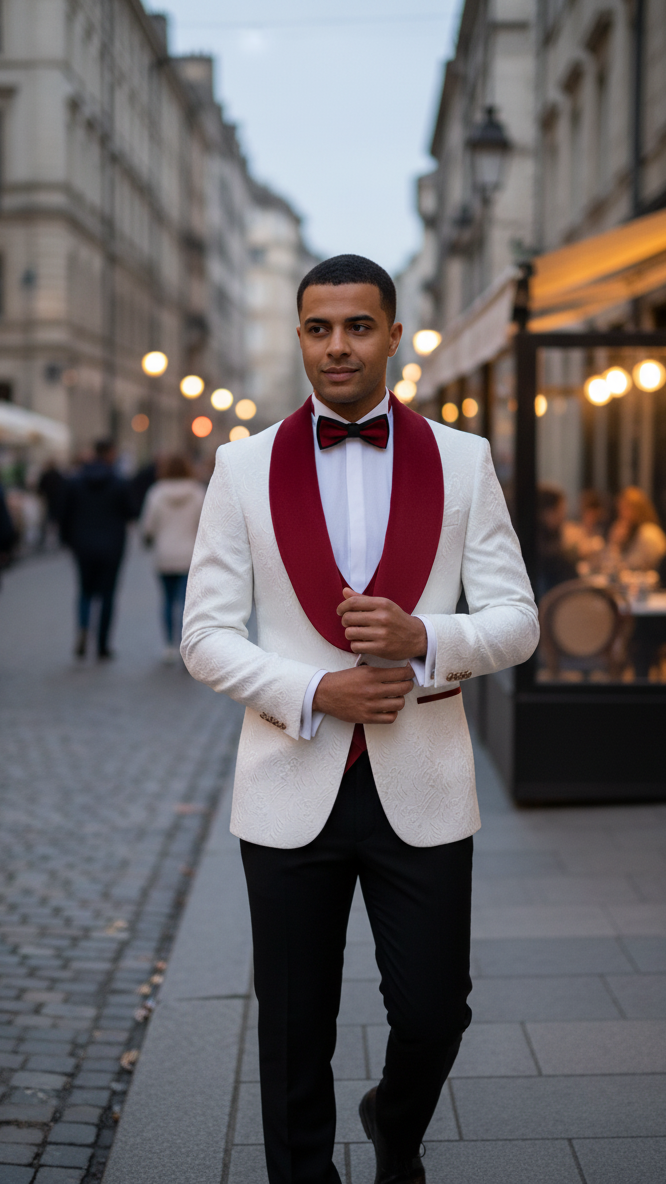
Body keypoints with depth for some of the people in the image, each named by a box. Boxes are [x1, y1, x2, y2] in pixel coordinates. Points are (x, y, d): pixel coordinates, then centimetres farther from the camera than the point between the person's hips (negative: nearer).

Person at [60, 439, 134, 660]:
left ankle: (83, 627, -14)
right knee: (107, 594, 6)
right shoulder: (119, 484, -8)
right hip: (111, 548, -2)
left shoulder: (75, 482, -1)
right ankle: (102, 646, 7)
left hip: (84, 546, 2)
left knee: (86, 591, 14)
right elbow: (128, 514, -3)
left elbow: (66, 515, 2)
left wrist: (68, 539, 14)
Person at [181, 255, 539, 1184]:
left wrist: (424, 638, -18)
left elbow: (517, 620, 2)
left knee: (433, 1016, 9)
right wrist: (313, 691, -14)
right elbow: (205, 635, 1)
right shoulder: (244, 467, 2)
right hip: (292, 786, 0)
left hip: (423, 789, 1)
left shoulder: (464, 461, 3)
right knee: (295, 1032, 11)